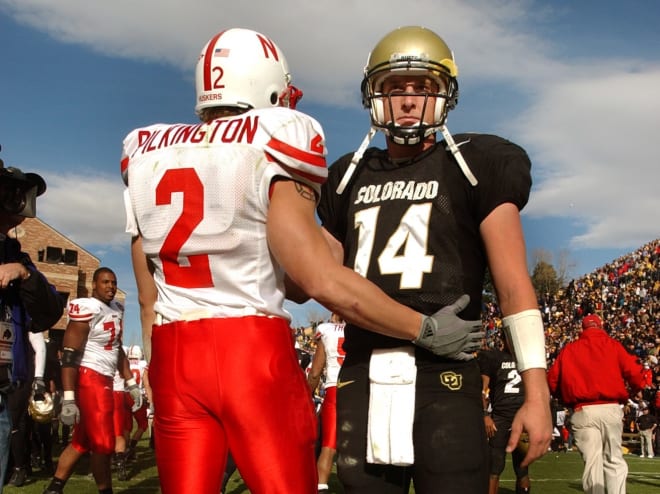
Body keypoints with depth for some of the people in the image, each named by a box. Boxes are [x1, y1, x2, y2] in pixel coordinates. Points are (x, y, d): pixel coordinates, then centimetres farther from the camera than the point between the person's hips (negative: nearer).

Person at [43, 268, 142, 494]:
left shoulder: (116, 310, 13)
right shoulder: (87, 309, -15)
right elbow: (70, 356, -19)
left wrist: (131, 383, 22)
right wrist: (68, 399, -24)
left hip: (104, 380, 9)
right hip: (89, 379, -9)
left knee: (83, 441, 13)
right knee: (103, 443, -3)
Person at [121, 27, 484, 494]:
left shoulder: (147, 154, 10)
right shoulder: (267, 149, -8)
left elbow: (150, 299, 13)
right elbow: (323, 282, -15)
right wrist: (427, 329, -6)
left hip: (176, 356, 5)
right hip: (254, 352, -5)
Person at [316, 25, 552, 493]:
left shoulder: (473, 168, 3)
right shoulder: (350, 178, 15)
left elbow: (514, 286, -3)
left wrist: (537, 391, -10)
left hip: (444, 380, -4)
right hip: (364, 379, 4)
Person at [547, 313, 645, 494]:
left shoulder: (568, 349, 11)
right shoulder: (613, 345, 7)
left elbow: (552, 379, 8)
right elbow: (633, 372, -3)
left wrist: (567, 398, 23)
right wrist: (637, 389, 17)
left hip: (583, 411, 0)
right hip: (611, 409, 0)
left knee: (592, 461, 1)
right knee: (614, 460, 9)